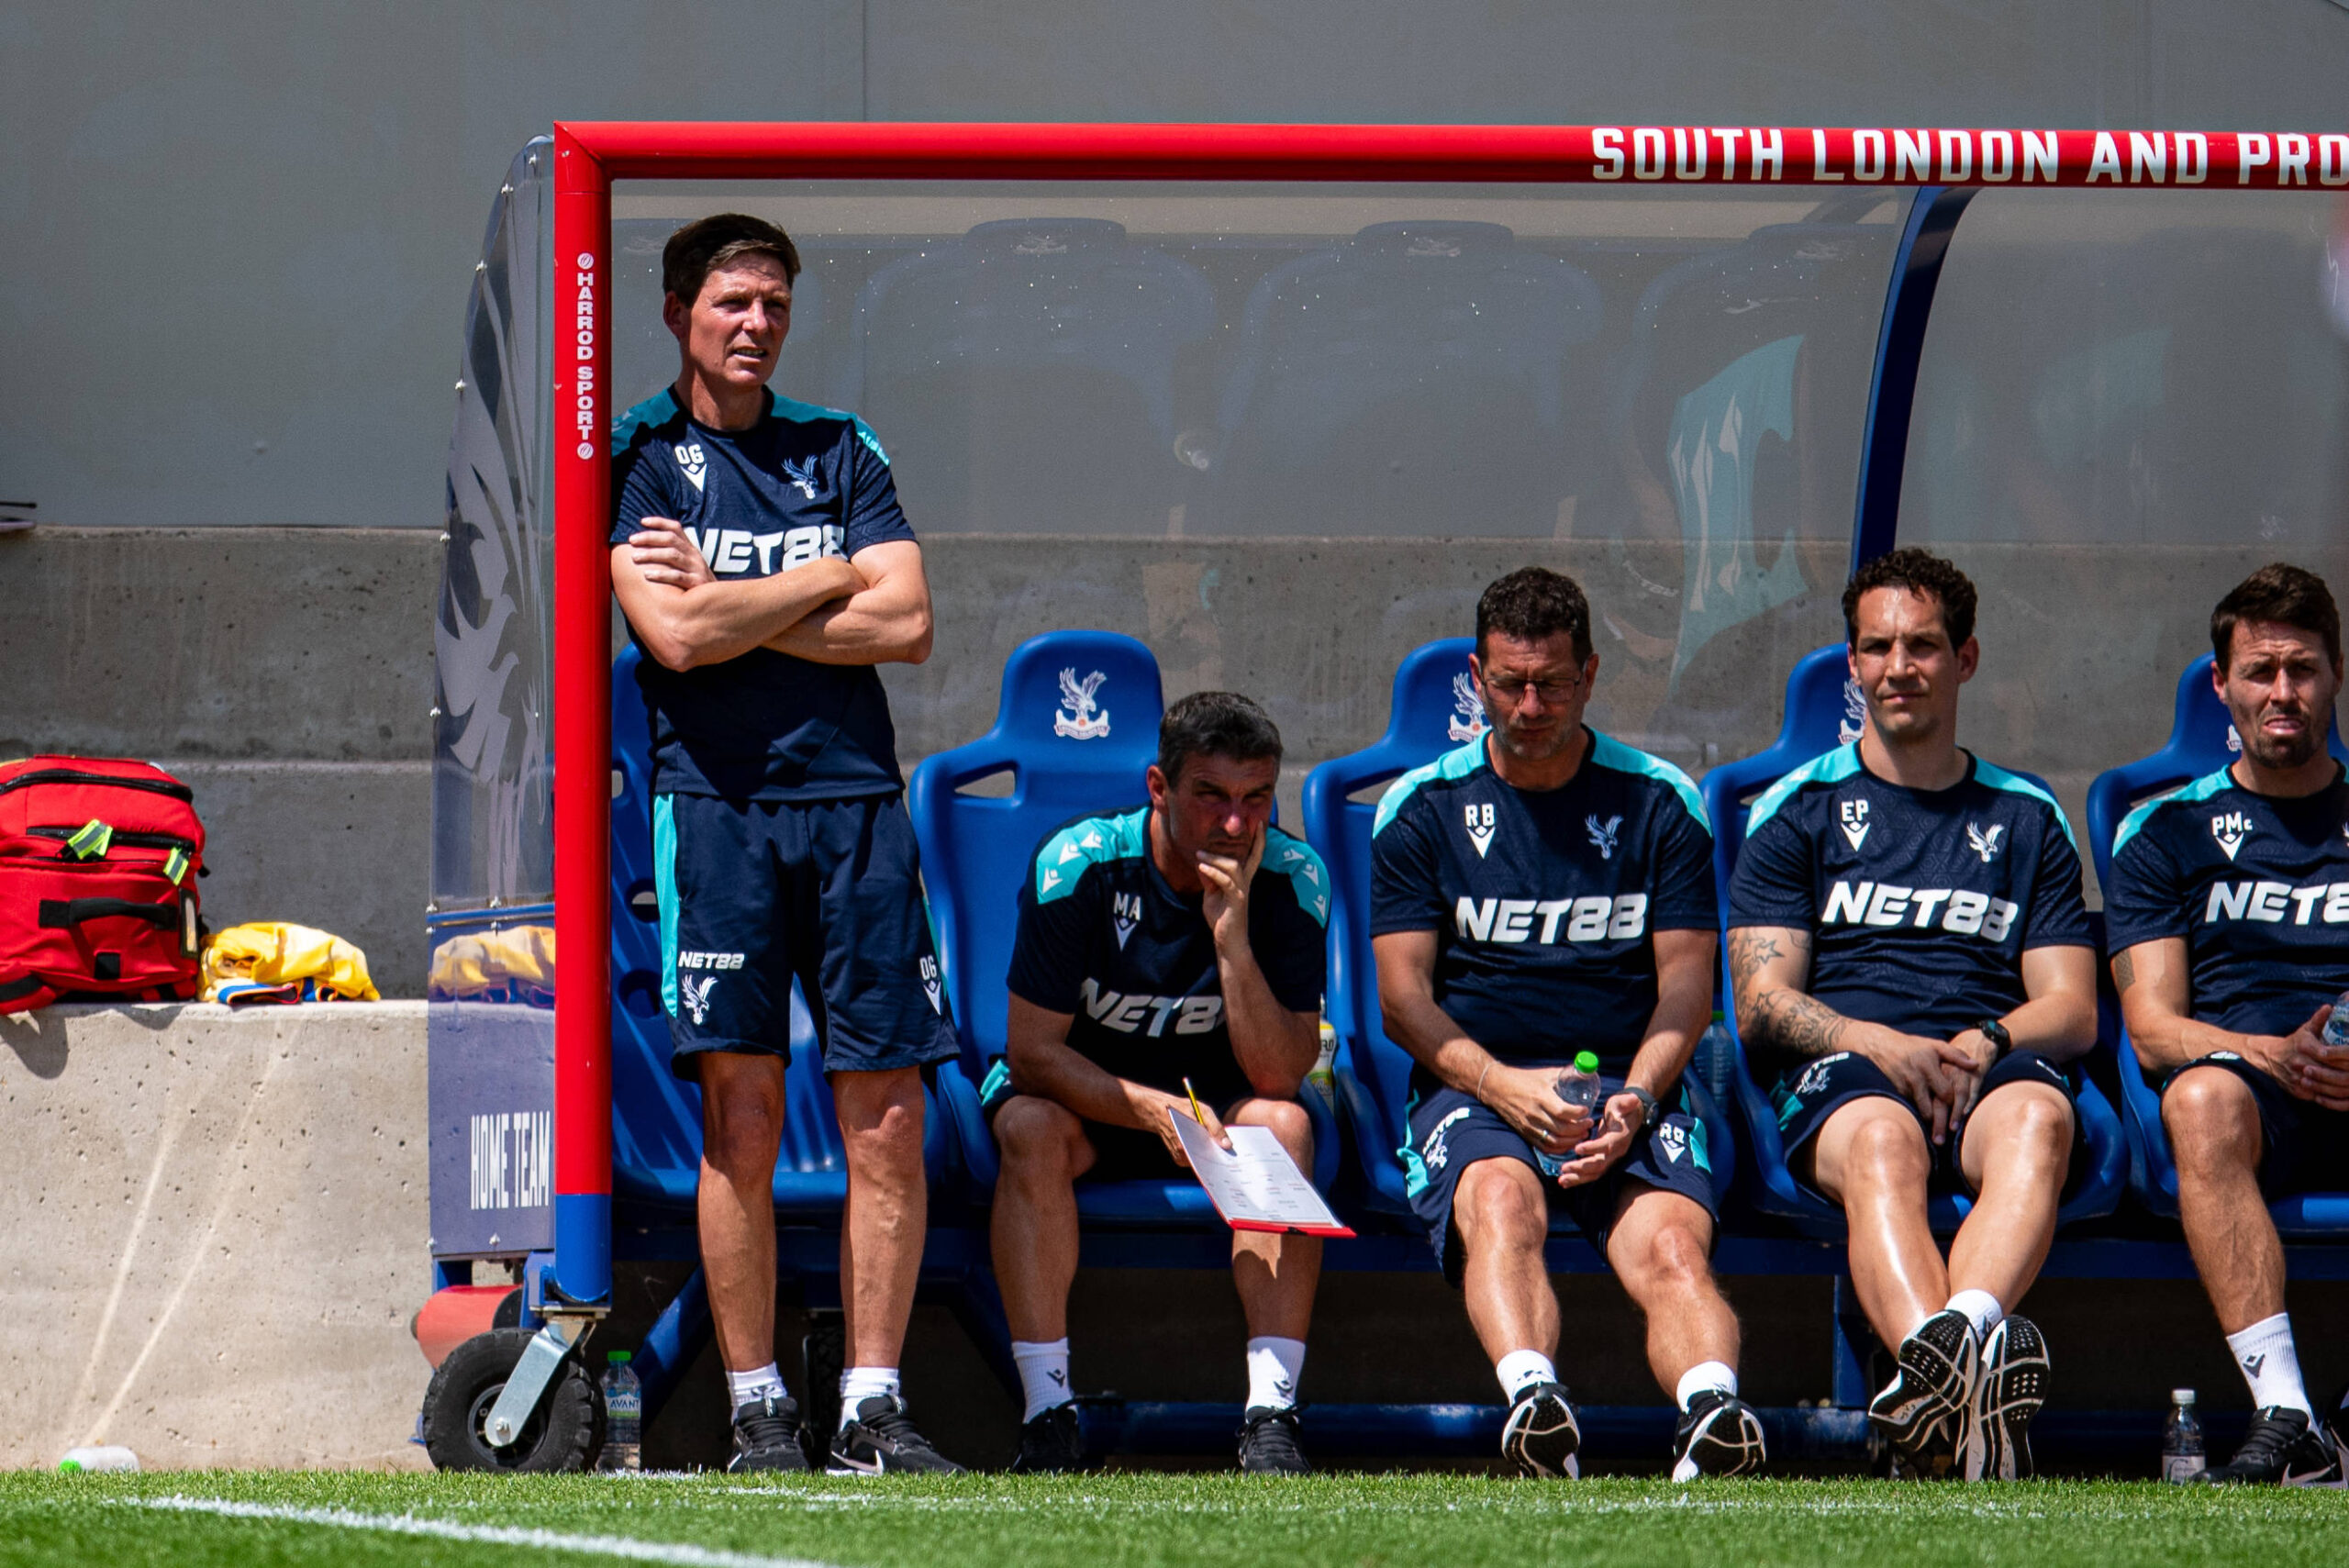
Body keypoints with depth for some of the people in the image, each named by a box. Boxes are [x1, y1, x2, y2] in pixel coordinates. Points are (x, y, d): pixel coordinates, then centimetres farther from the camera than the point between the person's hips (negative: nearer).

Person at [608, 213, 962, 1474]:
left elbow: (905, 623, 4)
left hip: (855, 797, 3)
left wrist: (734, 609, -2)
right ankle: (757, 1409, -1)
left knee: (887, 1119, -3)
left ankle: (873, 1405, 1)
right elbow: (673, 636, -8)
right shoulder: (638, 459, 7)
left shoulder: (841, 453, 16)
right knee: (740, 1115, -6)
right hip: (718, 798, -3)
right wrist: (828, 581, 0)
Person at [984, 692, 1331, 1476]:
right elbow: (1032, 1053, -19)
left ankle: (1270, 1415, -33)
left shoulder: (1292, 879, -16)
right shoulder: (1078, 866, -21)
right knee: (1034, 1128, -34)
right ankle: (1048, 1414, -33)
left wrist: (1232, 934, -33)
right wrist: (1156, 1111, -32)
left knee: (1282, 1124, -30)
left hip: (1214, 1098, 1)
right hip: (1081, 1090, -1)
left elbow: (1279, 1076, -22)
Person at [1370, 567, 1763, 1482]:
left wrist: (1633, 1100, -12)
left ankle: (1711, 1410, -60)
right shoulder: (1424, 808, 11)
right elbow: (1402, 994, 4)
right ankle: (1534, 1402, -62)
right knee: (1500, 1199, -37)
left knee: (1672, 1242, -31)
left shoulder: (1657, 804, 13)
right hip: (1471, 1085, -1)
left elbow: (1686, 986, 8)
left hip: (1632, 1085, 1)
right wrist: (1502, 1084, -15)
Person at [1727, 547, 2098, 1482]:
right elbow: (1761, 1004, 8)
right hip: (1841, 1069, -1)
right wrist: (1877, 1044, -13)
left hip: (1990, 1069, 1)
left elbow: (2072, 1010, 17)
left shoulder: (2027, 822, 25)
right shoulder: (1800, 810, 19)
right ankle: (1962, 1372, -69)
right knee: (1882, 1141, -40)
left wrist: (1988, 1039, -8)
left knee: (2037, 1117, -38)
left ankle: (1937, 1376, -65)